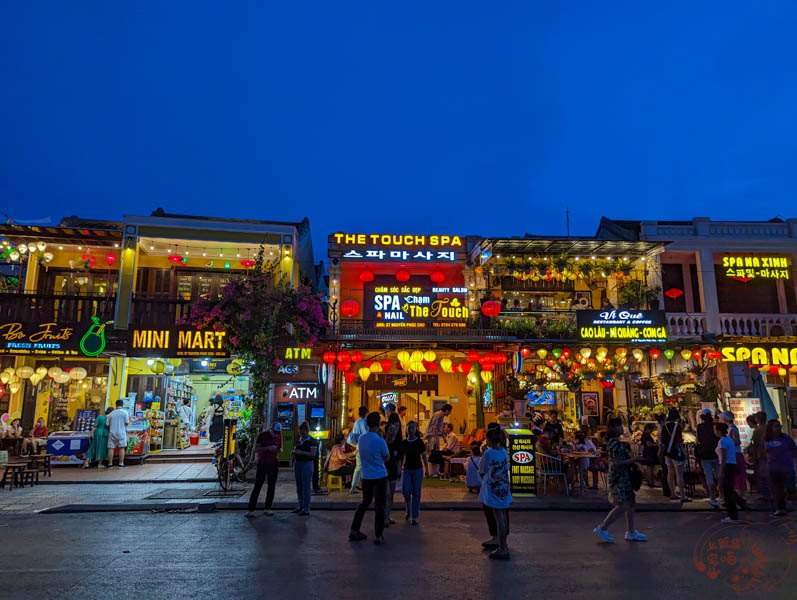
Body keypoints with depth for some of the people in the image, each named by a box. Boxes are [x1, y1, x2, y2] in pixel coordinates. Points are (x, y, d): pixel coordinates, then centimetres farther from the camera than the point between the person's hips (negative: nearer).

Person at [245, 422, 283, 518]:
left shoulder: (279, 436, 2)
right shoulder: (262, 435, -10)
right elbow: (255, 449, -12)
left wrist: (279, 450, -11)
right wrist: (267, 448, -25)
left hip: (274, 463, 4)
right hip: (262, 463, -4)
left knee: (271, 486, 2)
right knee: (257, 487, -7)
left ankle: (267, 509, 9)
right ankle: (250, 510, -4)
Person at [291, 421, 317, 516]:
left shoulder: (312, 441, -7)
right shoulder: (298, 441, 13)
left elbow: (313, 454, -15)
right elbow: (294, 453, 18)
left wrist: (302, 452, -23)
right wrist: (293, 453, -5)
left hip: (307, 464, -7)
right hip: (297, 464, 7)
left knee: (306, 487, -6)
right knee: (299, 487, 12)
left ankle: (306, 509, 0)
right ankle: (300, 506, 24)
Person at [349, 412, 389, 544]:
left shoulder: (361, 438, -1)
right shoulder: (380, 441, -20)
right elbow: (386, 458, -4)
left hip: (366, 477, 6)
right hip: (380, 477, -6)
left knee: (365, 503, 21)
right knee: (379, 506, 4)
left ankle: (354, 530, 23)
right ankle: (378, 536, 7)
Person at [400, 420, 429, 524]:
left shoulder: (420, 442, -4)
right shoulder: (403, 443, 3)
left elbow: (424, 457, -1)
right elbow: (401, 457, 10)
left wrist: (427, 470, -4)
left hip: (417, 470, -2)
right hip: (407, 470, 2)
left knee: (416, 493, -1)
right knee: (405, 491, -5)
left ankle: (414, 517, 9)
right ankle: (408, 510, 23)